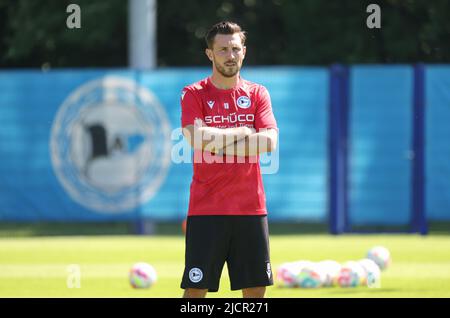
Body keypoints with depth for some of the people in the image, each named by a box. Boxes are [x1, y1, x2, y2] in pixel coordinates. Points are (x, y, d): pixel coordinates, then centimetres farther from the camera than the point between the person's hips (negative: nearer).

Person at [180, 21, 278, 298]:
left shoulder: (257, 94, 9)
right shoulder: (194, 94, 2)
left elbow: (269, 141, -6)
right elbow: (197, 138, -15)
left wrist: (220, 140, -11)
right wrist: (242, 133, -8)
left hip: (251, 209, 3)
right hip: (206, 210, -3)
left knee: (256, 288, 5)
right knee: (196, 289, -6)